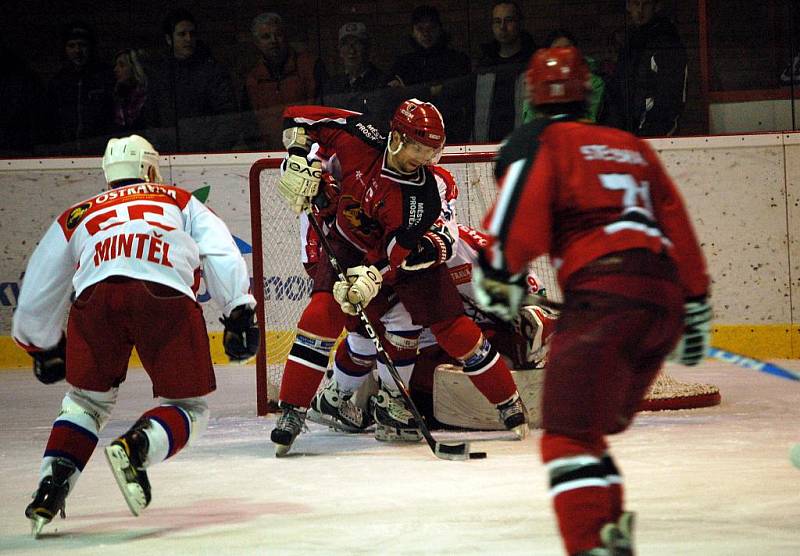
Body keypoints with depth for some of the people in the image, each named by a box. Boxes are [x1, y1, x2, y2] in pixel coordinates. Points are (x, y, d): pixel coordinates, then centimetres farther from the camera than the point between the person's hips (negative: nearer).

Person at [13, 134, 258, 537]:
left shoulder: (75, 217, 37)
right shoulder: (181, 202, 35)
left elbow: (36, 297, 38)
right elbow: (221, 254, 17)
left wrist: (45, 350, 53)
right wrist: (240, 312, 10)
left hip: (95, 296, 2)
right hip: (167, 296, -2)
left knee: (87, 400, 22)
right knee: (188, 408, 12)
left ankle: (51, 487, 2)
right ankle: (135, 448, -18)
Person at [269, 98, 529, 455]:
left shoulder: (423, 195, -29)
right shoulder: (360, 141, -25)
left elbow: (396, 251, -32)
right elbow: (299, 118, -15)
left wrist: (371, 277, -47)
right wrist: (300, 161, -25)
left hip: (410, 253, -1)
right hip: (350, 242, 1)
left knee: (453, 328, -5)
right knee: (323, 314, -21)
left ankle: (509, 403, 13)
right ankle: (291, 411, -15)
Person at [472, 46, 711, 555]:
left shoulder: (538, 142, 10)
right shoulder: (633, 147, 28)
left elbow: (519, 213, -8)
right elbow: (679, 229, 26)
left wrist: (498, 275, -1)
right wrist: (696, 310, 29)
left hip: (606, 289, -7)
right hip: (665, 300, 7)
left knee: (569, 433, -14)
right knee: (594, 429, 23)